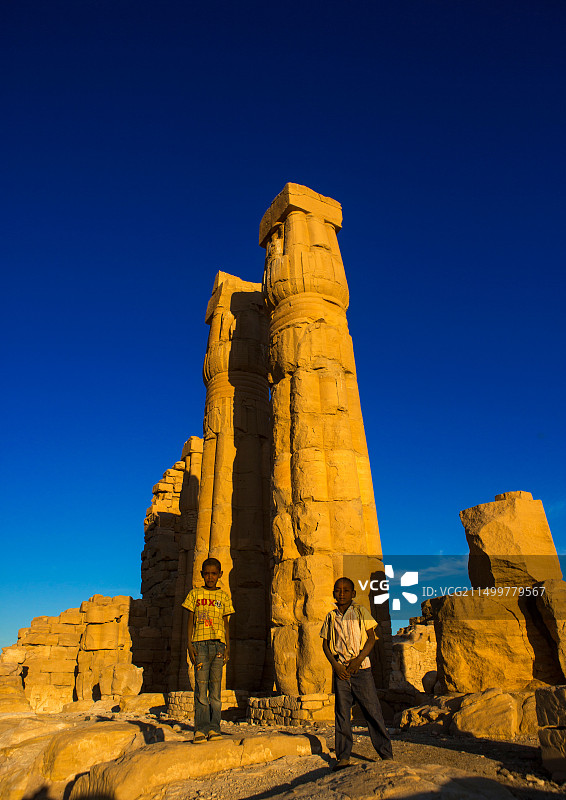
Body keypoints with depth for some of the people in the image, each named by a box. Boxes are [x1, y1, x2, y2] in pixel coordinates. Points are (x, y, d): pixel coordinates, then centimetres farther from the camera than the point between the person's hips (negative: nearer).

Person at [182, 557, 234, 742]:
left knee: (216, 687, 3)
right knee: (201, 686, -2)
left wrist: (228, 648, 5)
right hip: (200, 644, -1)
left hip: (218, 645, 1)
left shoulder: (224, 596, 10)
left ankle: (214, 727, 11)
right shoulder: (194, 594, 8)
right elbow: (190, 621, 8)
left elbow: (226, 624, 12)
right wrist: (189, 644, -1)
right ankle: (201, 729, 5)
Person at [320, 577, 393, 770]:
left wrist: (358, 659, -11)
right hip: (340, 669, 2)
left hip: (361, 667, -2)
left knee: (372, 710, 0)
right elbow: (325, 644, 9)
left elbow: (371, 638, -1)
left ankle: (386, 754, 13)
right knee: (341, 713, 5)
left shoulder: (360, 612, 1)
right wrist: (335, 665, -5)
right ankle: (343, 756, 16)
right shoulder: (330, 617, 7)